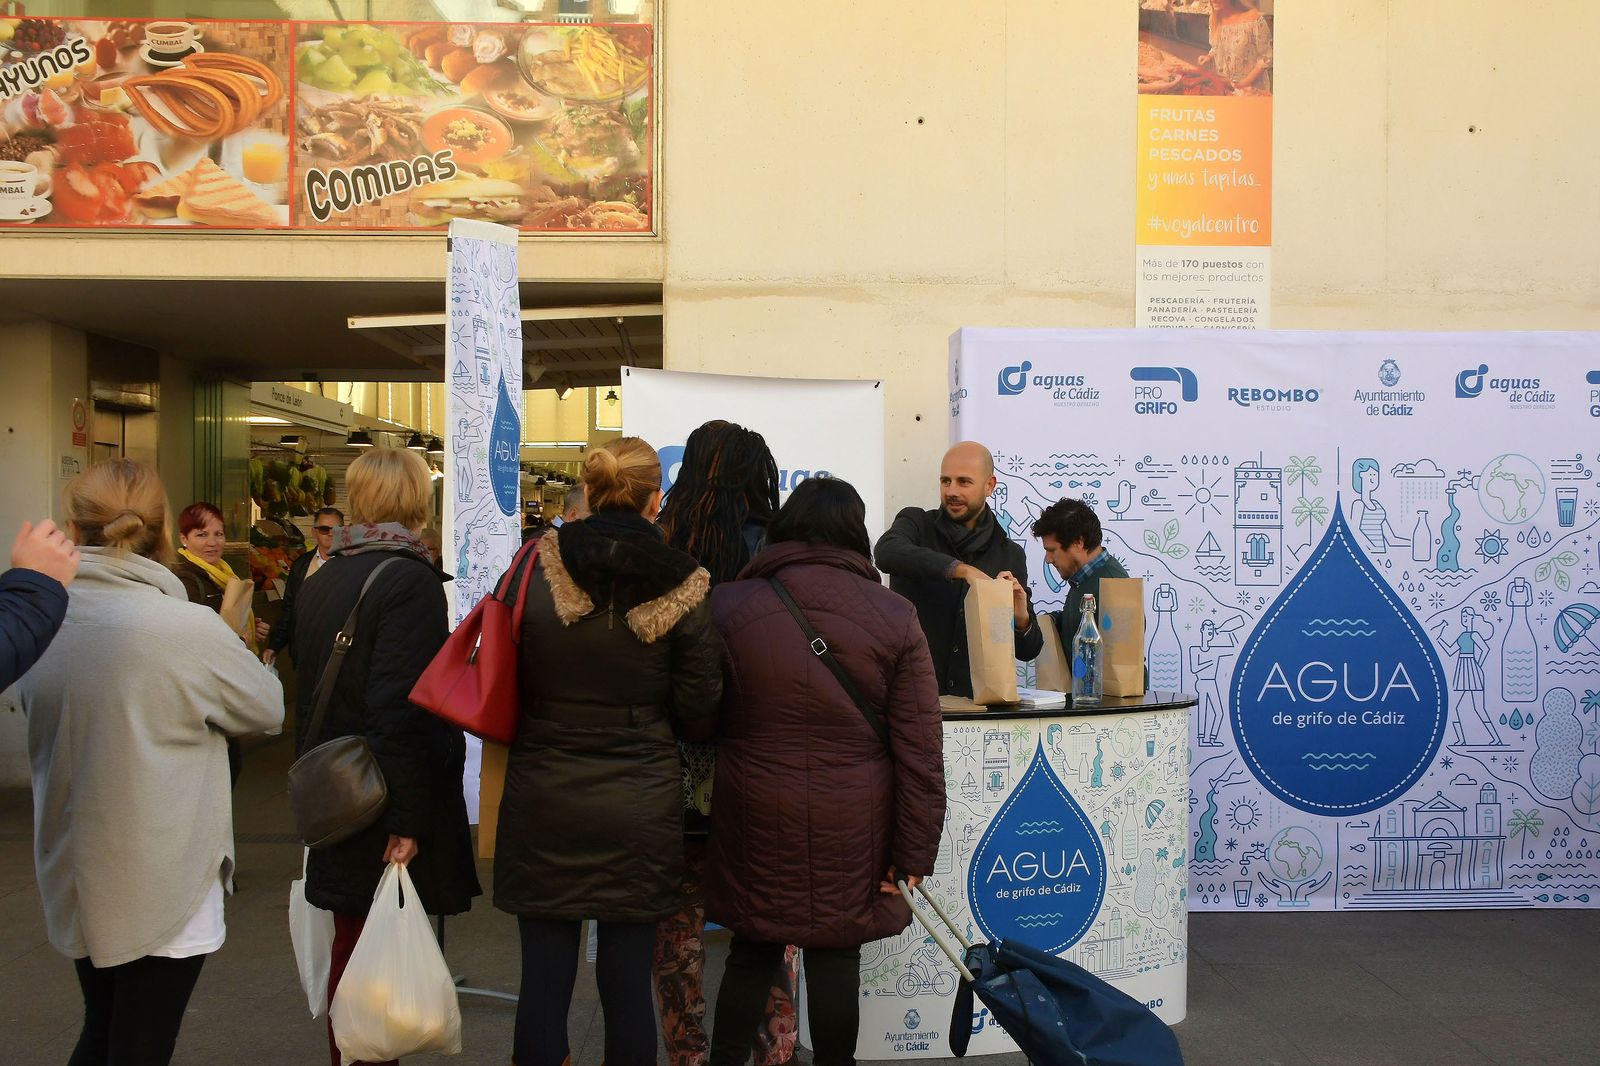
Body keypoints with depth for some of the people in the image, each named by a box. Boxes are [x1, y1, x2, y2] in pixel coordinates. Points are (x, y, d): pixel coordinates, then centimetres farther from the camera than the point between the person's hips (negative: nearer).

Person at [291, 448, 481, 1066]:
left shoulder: (319, 582, 8)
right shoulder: (410, 580, -16)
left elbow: (307, 696, 15)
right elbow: (401, 710, -23)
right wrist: (406, 819, -20)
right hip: (385, 821, -8)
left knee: (351, 950, 17)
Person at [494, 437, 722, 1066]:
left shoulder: (535, 571, -6)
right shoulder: (681, 590, -8)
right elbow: (699, 720, -3)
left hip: (544, 807, 1)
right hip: (640, 813, 0)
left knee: (544, 981, 11)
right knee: (628, 983, 11)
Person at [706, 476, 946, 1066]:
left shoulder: (728, 607, -4)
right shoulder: (894, 618, -5)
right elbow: (920, 749, -6)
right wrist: (913, 852, -1)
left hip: (757, 818, 1)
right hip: (851, 828, -1)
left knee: (752, 951, 16)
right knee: (836, 957, 11)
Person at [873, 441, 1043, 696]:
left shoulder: (1011, 554, 11)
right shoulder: (916, 524, 6)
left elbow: (1029, 652, 14)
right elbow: (888, 552, -20)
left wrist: (1021, 619, -8)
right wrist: (961, 569, -26)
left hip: (977, 698, 2)